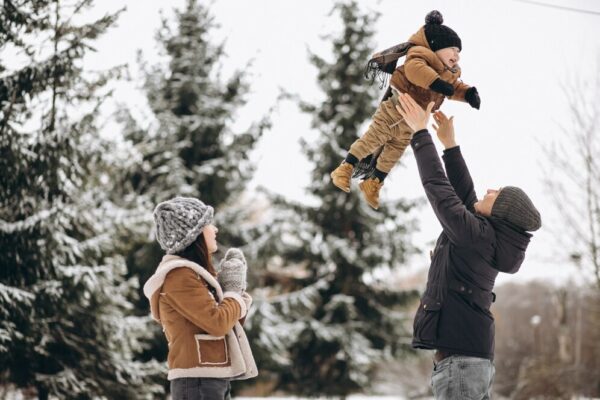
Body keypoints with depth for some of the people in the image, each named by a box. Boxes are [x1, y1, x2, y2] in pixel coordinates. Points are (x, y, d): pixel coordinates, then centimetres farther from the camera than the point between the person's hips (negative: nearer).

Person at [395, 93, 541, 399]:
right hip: (475, 356, 10)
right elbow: (463, 193, 23)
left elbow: (438, 186, -10)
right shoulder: (491, 237, 13)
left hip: (458, 356, -10)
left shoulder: (476, 234, -11)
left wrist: (420, 132, -4)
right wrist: (448, 143, 27)